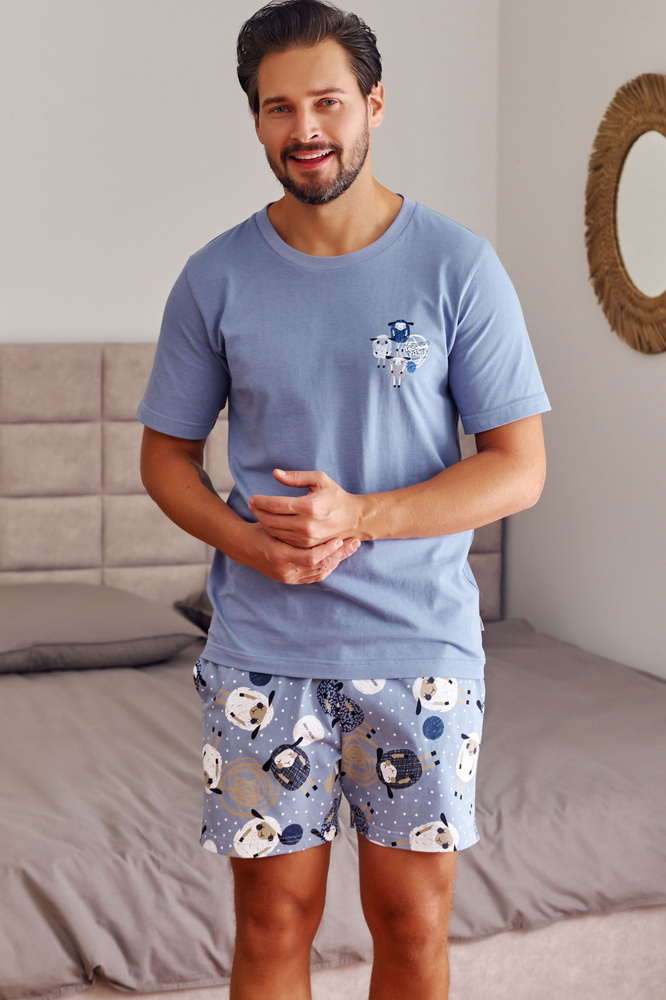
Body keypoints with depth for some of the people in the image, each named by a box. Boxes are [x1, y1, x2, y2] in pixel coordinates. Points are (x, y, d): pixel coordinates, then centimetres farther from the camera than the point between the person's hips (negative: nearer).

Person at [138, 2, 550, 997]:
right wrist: (248, 541, -13)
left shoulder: (457, 266, -5)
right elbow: (167, 455, 8)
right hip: (262, 652, 1)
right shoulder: (217, 277, 1)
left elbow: (519, 466, -6)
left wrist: (359, 519, -19)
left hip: (421, 650, -1)